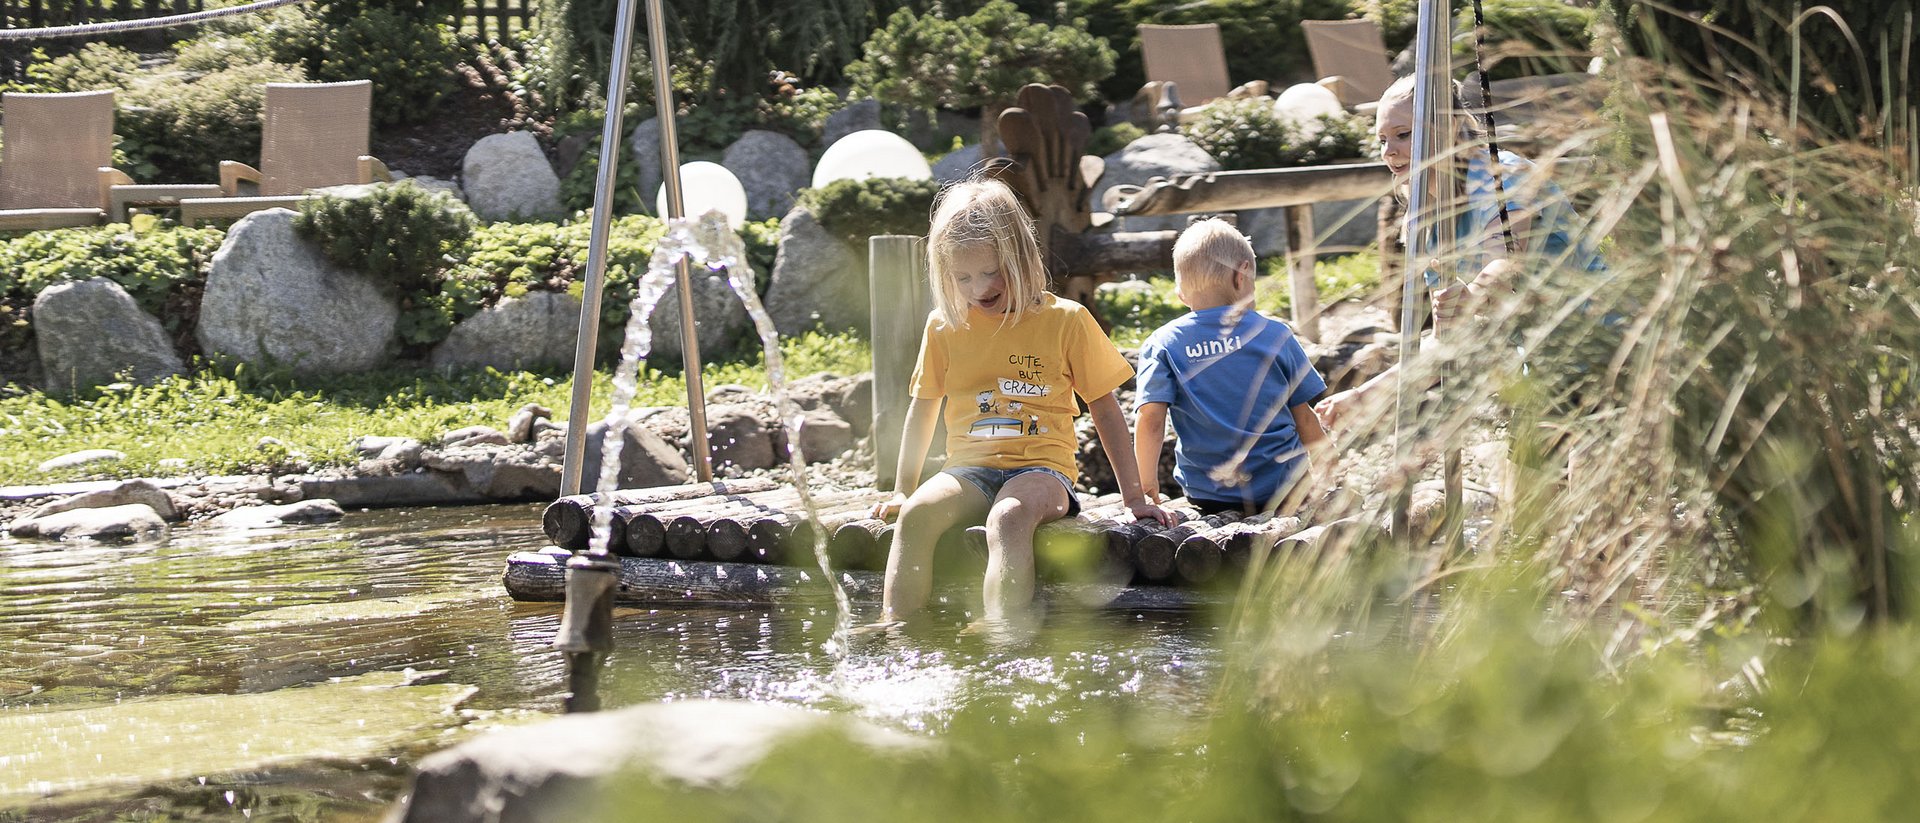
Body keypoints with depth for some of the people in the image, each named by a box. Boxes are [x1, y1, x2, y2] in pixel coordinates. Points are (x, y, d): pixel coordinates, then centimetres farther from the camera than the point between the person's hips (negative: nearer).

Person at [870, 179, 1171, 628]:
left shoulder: (1066, 321, 3)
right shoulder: (944, 327, 11)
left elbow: (1106, 410, 7)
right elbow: (923, 408, 23)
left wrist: (1134, 497, 4)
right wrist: (903, 490, 22)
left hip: (1041, 469, -3)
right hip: (969, 470, 3)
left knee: (1008, 519, -38)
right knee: (917, 514, -30)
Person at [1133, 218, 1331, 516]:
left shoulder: (1162, 345, 0)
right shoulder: (1275, 334, 2)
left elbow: (1150, 419, -11)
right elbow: (1304, 417, 6)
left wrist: (1146, 485, -1)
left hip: (1208, 496, 1)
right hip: (1281, 487, 0)